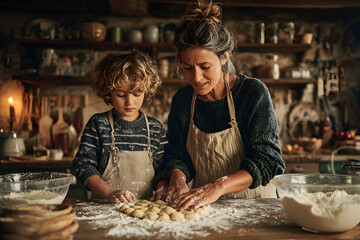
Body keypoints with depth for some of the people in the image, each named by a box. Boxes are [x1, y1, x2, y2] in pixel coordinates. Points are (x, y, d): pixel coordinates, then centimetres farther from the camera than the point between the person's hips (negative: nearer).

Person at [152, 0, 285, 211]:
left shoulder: (254, 92, -10)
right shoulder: (182, 100, 3)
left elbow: (265, 161, -14)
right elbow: (177, 156, 5)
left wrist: (217, 187, -28)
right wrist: (177, 180, -17)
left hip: (253, 207, -3)